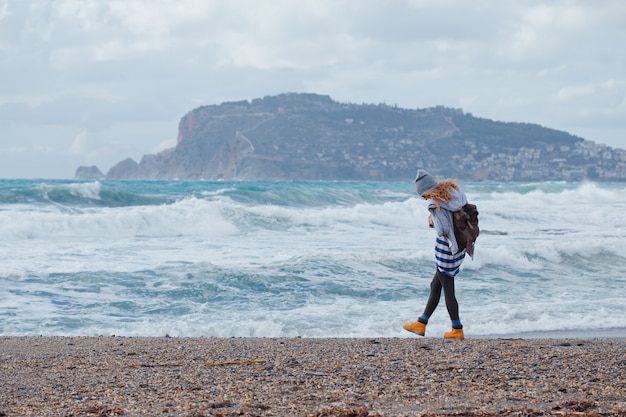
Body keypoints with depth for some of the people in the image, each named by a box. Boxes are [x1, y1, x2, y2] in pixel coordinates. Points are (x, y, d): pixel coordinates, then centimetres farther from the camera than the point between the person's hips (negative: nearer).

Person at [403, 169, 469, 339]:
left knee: (448, 290, 4)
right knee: (435, 285, 18)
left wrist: (432, 222, -8)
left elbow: (444, 230, -27)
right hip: (459, 246, 9)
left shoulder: (435, 204, -21)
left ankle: (457, 330, 13)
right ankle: (421, 324, 27)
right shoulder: (453, 191, 3)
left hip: (447, 248, -9)